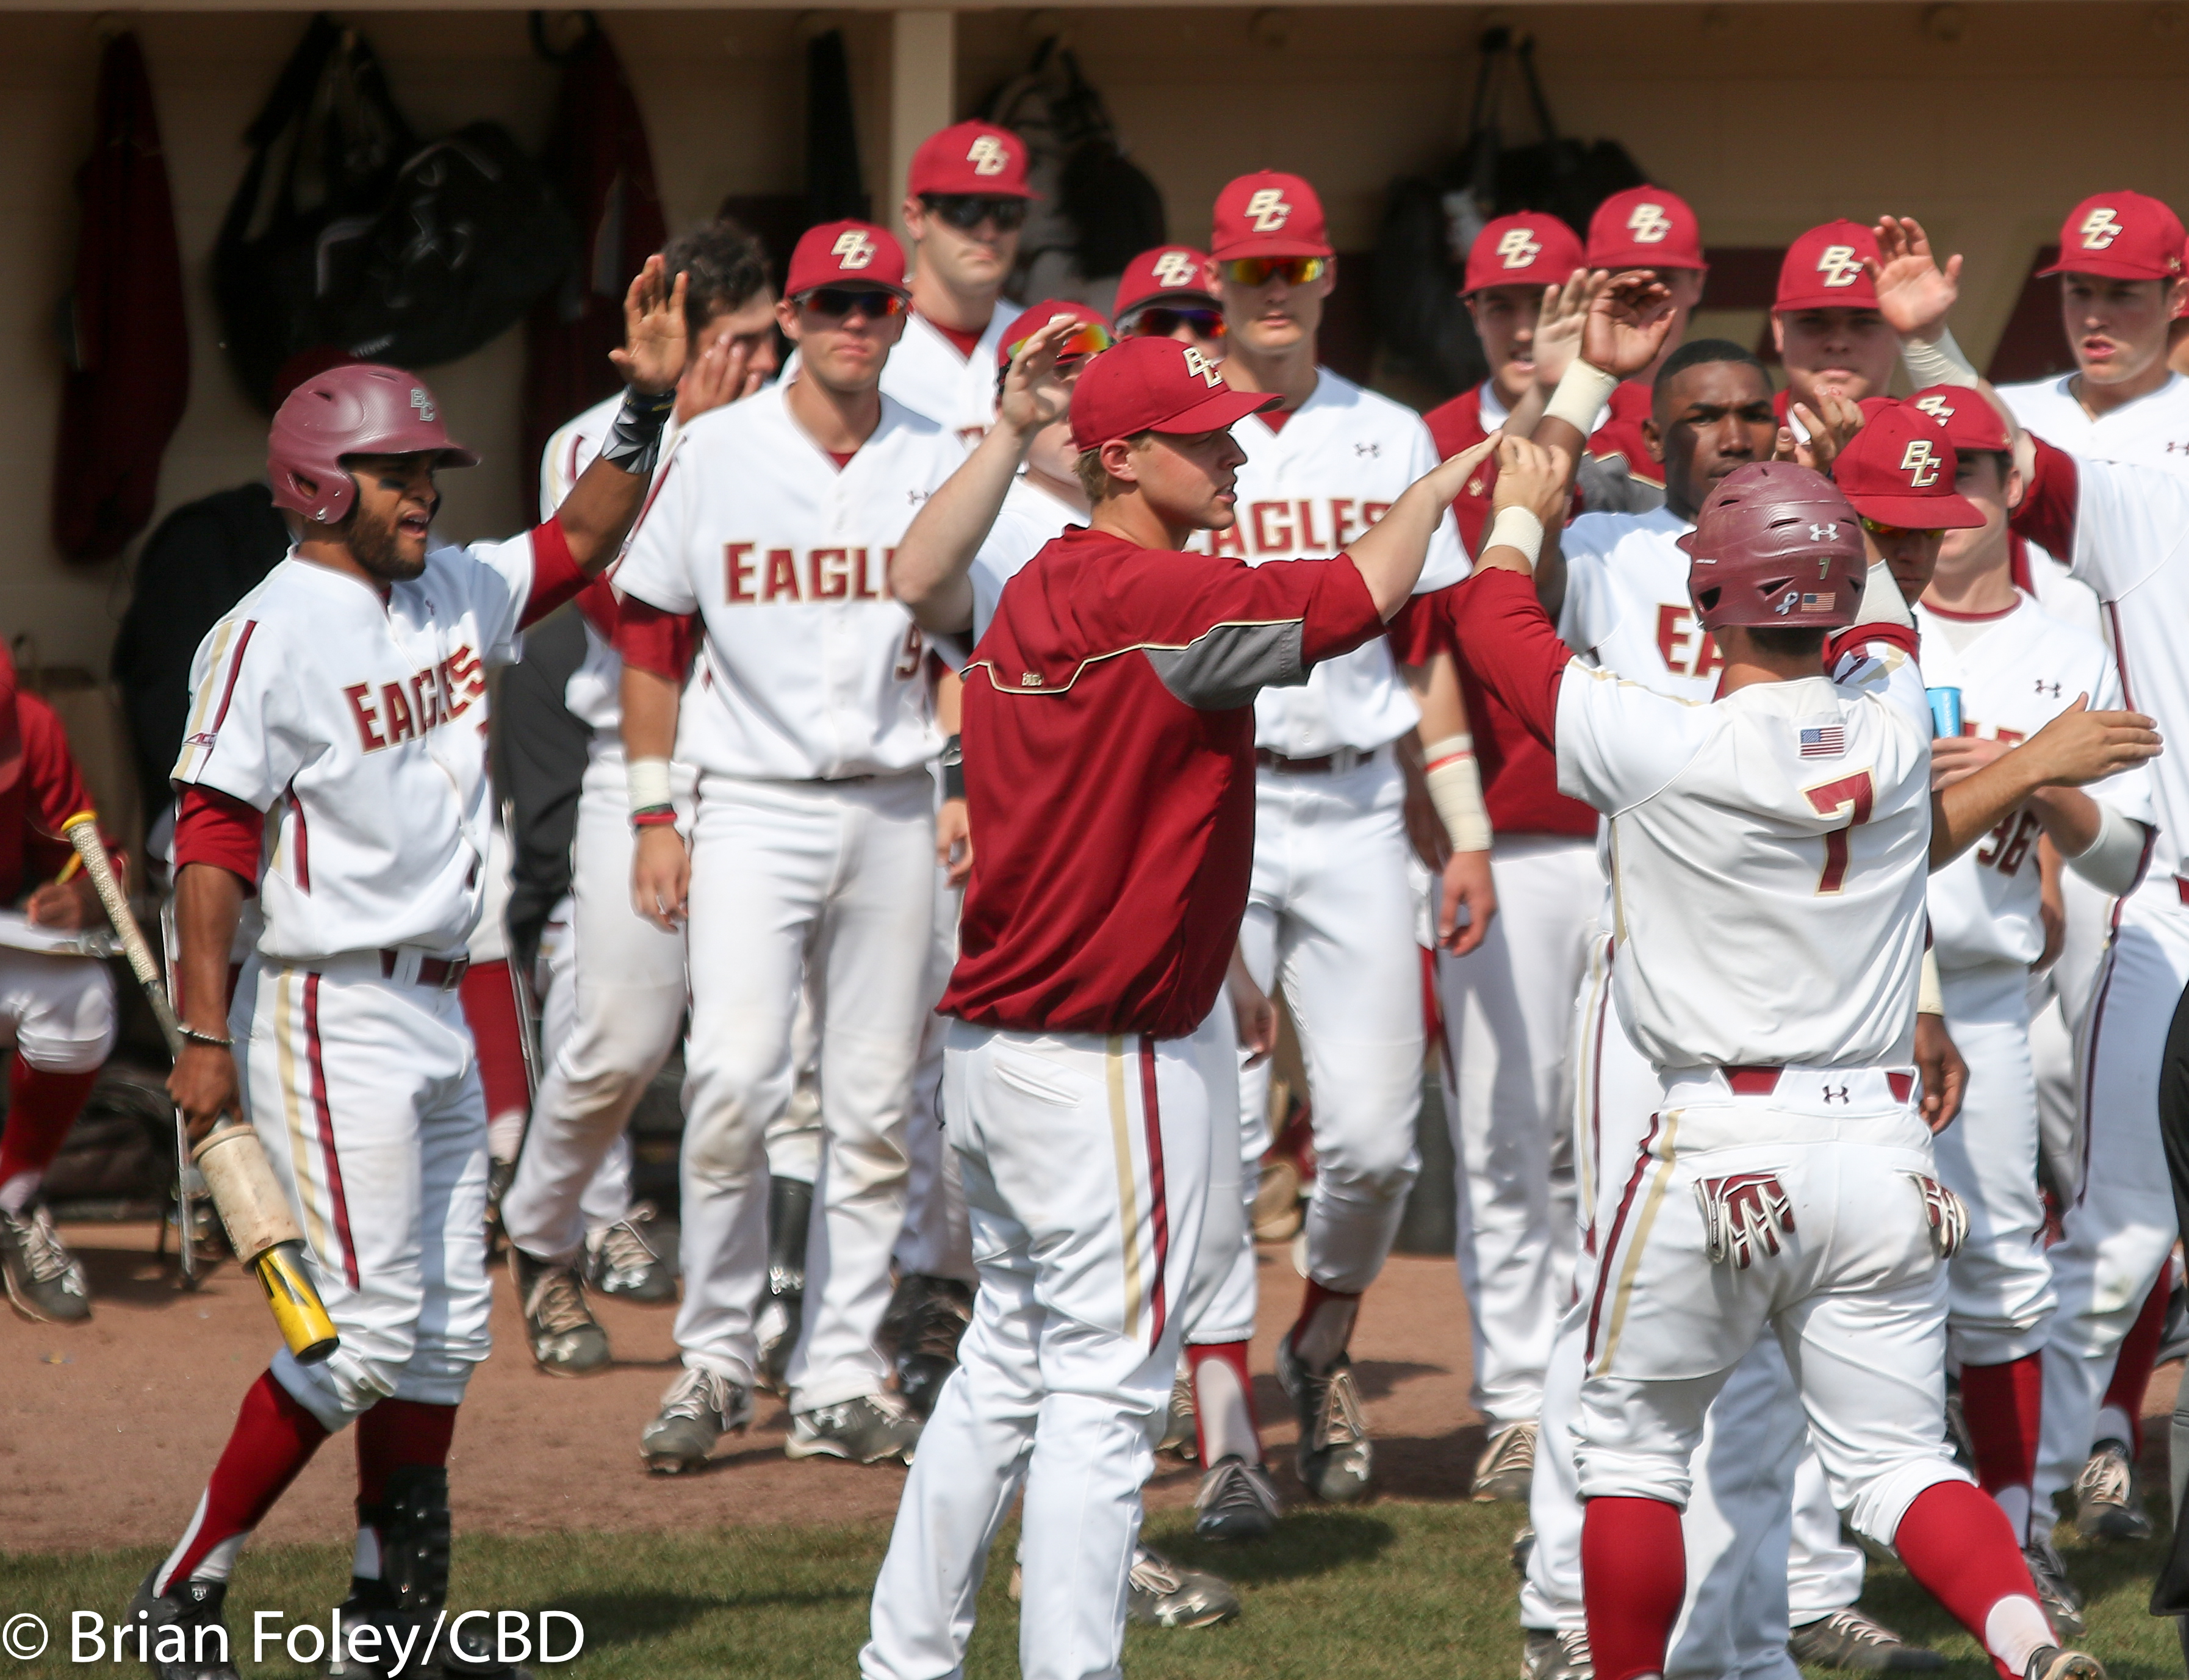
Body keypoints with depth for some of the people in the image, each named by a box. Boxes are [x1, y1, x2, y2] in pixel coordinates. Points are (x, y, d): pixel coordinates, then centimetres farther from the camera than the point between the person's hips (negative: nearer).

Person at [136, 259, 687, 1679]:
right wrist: (205, 1037, -20)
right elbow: (212, 842, -16)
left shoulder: (456, 595, 10)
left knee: (447, 1330, 10)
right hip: (329, 1016, -9)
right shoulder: (273, 634, -13)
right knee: (372, 1325, -13)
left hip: (439, 1016, 9)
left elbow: (583, 539, 20)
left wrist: (651, 403, 3)